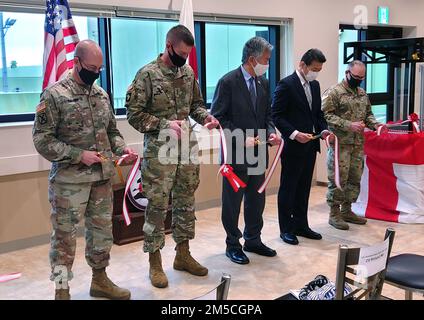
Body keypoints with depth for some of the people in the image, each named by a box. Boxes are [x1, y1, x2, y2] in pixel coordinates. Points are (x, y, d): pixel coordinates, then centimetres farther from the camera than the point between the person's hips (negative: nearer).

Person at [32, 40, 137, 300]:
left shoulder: (101, 94, 9)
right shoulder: (54, 95, -10)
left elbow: (111, 130, 17)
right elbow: (42, 140, -12)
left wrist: (122, 148, -3)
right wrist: (79, 155, -19)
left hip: (103, 177, 6)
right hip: (69, 180, -6)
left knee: (102, 230, 16)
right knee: (65, 235, 4)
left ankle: (100, 279, 33)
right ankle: (62, 290, 18)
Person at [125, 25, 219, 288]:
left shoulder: (188, 73, 8)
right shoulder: (148, 74, -10)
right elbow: (134, 114, -11)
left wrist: (206, 116, -4)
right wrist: (164, 124, -21)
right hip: (159, 151, -6)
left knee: (186, 203, 14)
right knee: (157, 207, 1)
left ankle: (183, 254, 28)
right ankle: (155, 262, 15)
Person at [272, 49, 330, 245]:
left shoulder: (315, 85, 13)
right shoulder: (286, 85, -11)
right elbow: (276, 115, -14)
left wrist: (323, 130, 1)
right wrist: (294, 134, -23)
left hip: (310, 146, 7)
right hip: (293, 146, -7)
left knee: (304, 188, 14)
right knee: (288, 189, 4)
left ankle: (301, 225, 25)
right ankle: (286, 229, 14)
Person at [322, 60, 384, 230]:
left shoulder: (362, 94, 16)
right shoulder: (334, 92, -8)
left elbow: (368, 114, 22)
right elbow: (326, 115, -16)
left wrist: (376, 125, 1)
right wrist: (349, 125, -21)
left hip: (358, 144, 7)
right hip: (340, 144, -7)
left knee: (355, 178, 12)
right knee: (338, 179, -3)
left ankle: (346, 210, 24)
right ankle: (334, 214, 8)